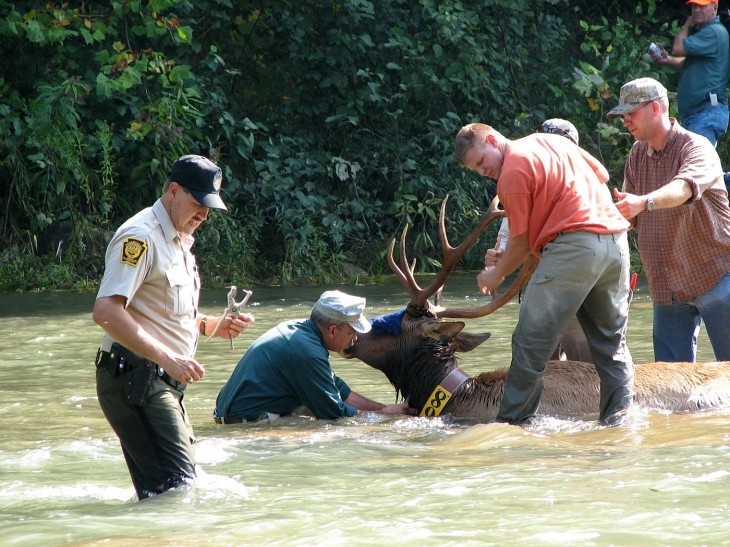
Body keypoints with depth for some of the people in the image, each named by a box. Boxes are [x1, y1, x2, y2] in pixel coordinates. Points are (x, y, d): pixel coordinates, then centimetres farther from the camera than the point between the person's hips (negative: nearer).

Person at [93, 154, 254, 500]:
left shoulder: (179, 241, 20)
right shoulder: (140, 237, -12)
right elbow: (106, 312, -23)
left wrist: (212, 326, 13)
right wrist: (168, 358, -27)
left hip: (163, 382, 10)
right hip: (135, 378, -10)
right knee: (177, 488, -19)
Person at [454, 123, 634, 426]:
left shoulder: (513, 174, -4)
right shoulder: (548, 140, 19)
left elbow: (521, 242, 0)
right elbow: (601, 173, 24)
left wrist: (497, 275, 16)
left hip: (575, 245, -8)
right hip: (616, 234, 8)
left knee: (530, 342, -1)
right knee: (611, 342, 13)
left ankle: (512, 421, 1)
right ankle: (617, 418, 9)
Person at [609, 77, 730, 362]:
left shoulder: (696, 147, -13)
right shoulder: (637, 154, 9)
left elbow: (685, 187, -35)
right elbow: (628, 215, 11)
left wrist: (644, 202, -53)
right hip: (667, 285, 6)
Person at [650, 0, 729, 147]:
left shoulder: (714, 32, -14)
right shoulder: (703, 32, 22)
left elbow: (678, 48, -17)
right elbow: (688, 64, 28)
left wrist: (686, 26, 2)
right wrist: (667, 60, 8)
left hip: (708, 112, -11)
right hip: (693, 113, 11)